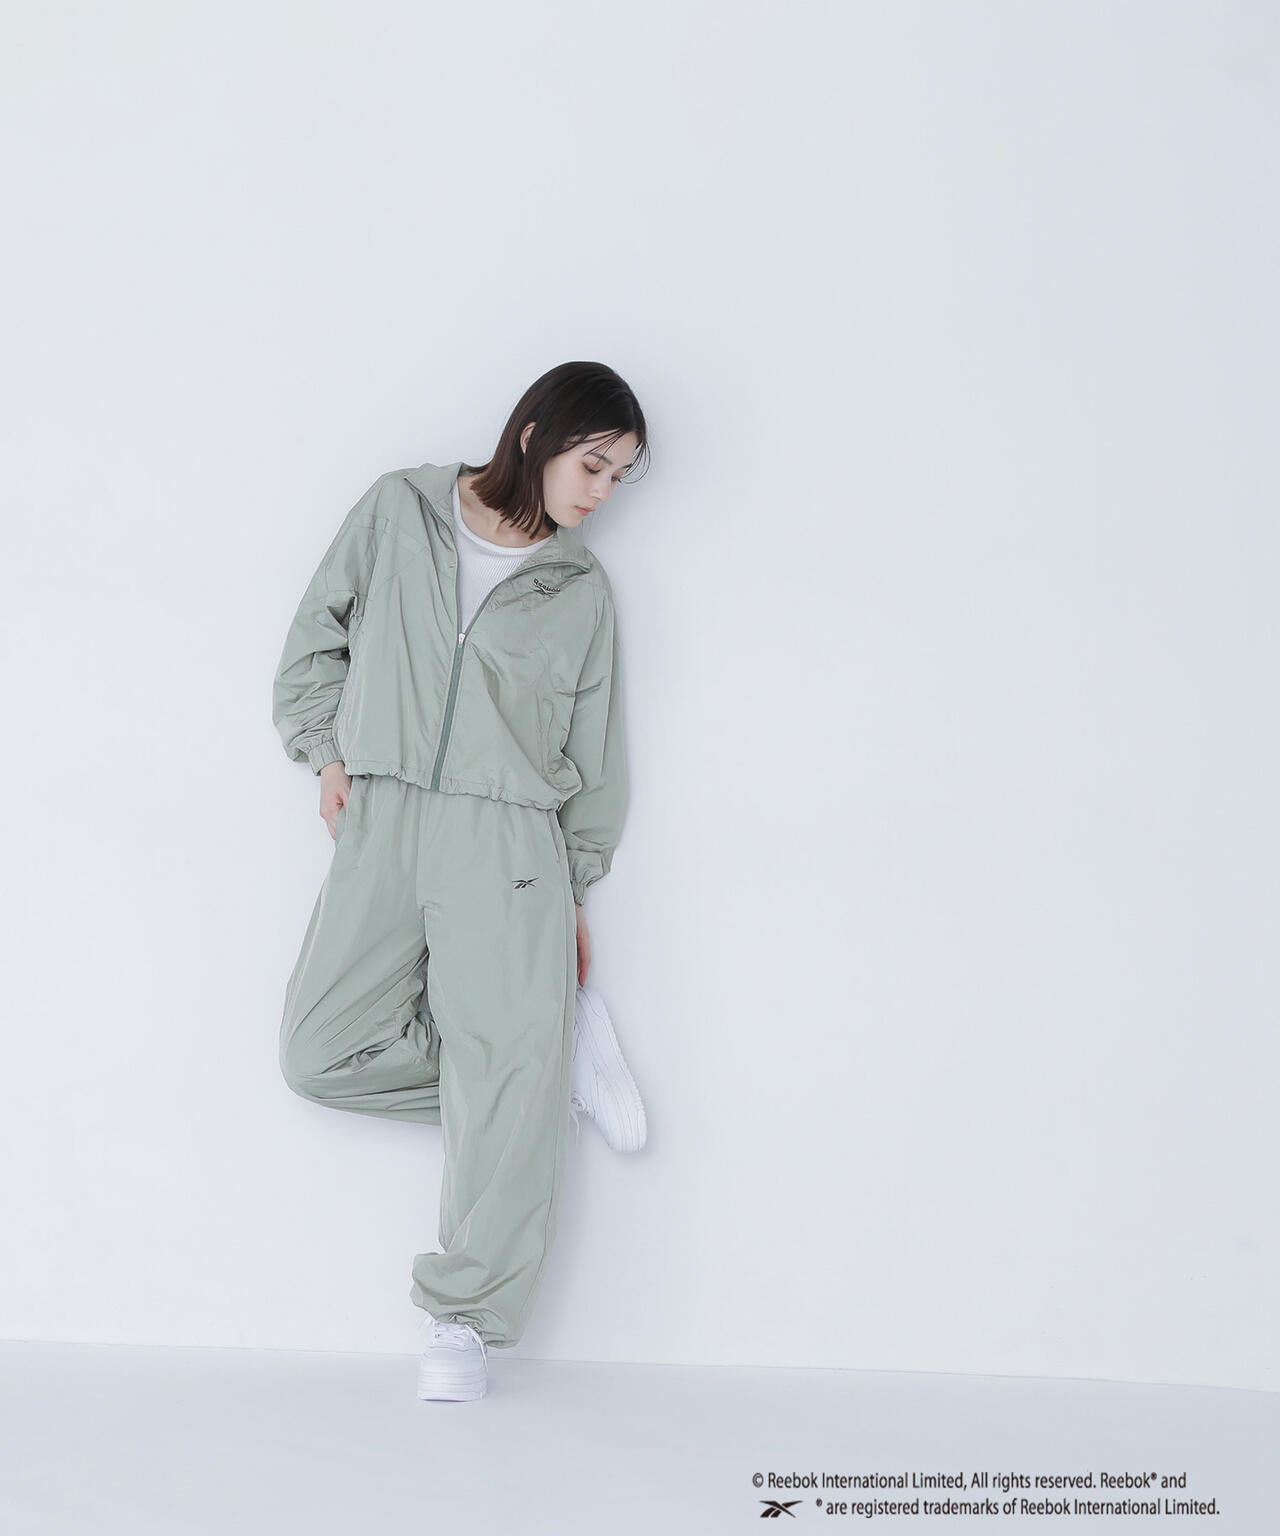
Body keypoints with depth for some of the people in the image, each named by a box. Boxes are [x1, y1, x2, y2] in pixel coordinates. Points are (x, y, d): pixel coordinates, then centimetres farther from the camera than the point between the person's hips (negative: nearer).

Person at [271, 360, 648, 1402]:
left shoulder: (582, 589, 11)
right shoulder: (399, 510, 9)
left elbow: (593, 751, 15)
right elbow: (318, 634, 16)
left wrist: (576, 887, 13)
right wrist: (327, 749, 5)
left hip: (507, 843, -1)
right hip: (381, 823, 1)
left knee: (511, 1061, -15)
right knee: (325, 1053, -8)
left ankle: (468, 1318, -4)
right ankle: (559, 1047, 7)